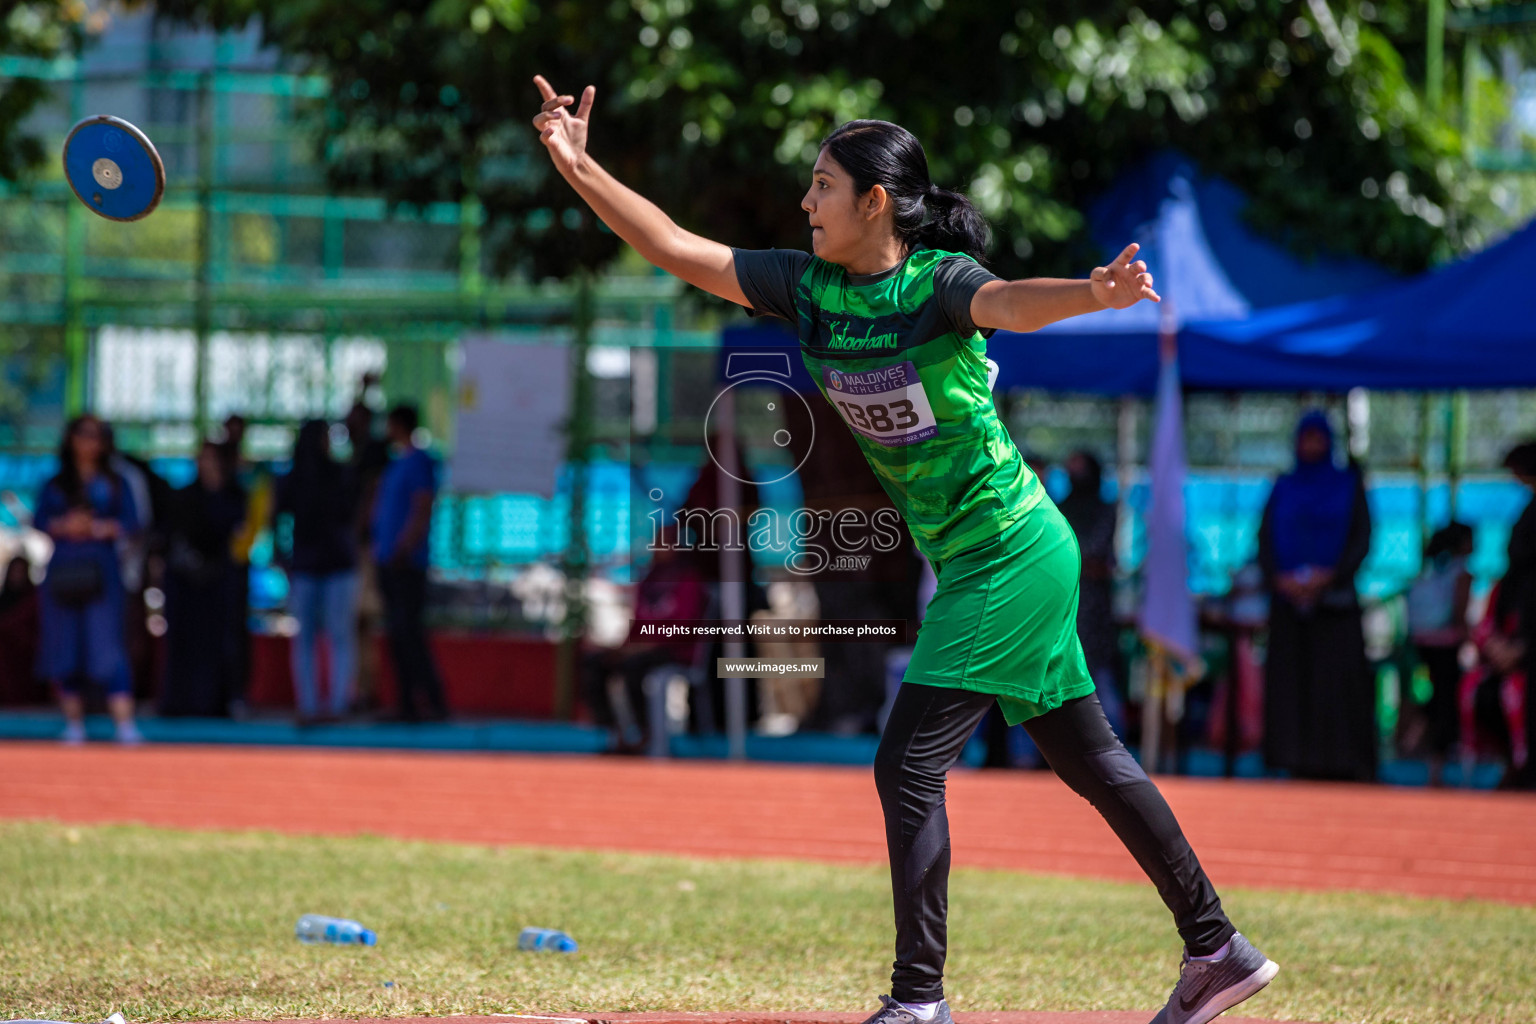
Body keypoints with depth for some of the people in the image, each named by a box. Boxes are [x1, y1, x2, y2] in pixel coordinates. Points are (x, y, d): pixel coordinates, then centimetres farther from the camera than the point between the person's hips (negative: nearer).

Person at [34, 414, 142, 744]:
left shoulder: (114, 484, 10)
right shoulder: (55, 485, 14)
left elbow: (130, 522, 2)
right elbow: (39, 520, 4)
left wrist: (100, 527, -15)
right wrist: (64, 526, -14)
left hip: (101, 571, -2)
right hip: (63, 569, 2)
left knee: (108, 646, -12)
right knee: (65, 646, 1)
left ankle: (125, 725, -20)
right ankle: (74, 723, 10)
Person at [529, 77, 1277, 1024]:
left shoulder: (937, 281, -18)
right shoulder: (809, 285, 3)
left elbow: (1013, 303, -39)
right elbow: (678, 250, 6)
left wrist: (1093, 295, -60)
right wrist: (582, 170, -1)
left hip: (1009, 558, -8)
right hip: (976, 560, 8)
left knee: (908, 768, -10)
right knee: (1089, 761, 15)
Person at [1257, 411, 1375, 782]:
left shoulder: (1348, 485, 7)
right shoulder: (1283, 489, 14)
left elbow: (1362, 539, 0)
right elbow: (1265, 539, 8)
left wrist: (1328, 577, -14)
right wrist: (1279, 579, -10)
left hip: (1334, 597, -2)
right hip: (1290, 599, 2)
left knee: (1338, 683, -9)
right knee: (1294, 686, -3)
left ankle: (1342, 768, -10)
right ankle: (1303, 769, -2)